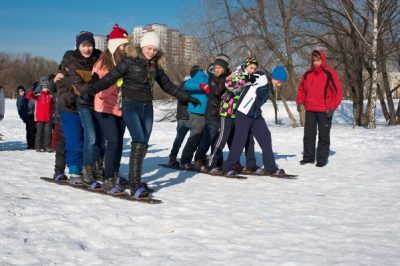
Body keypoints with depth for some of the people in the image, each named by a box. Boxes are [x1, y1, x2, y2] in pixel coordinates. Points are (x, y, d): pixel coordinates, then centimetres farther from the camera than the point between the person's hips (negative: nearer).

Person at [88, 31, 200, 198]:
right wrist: (92, 90, -23)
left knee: (143, 145, 5)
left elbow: (168, 86, 22)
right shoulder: (129, 61, -4)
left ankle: (135, 180, 17)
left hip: (147, 108, 6)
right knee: (139, 142, -19)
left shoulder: (155, 67, 12)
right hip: (131, 106, -6)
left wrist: (187, 97, 25)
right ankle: (135, 186, -18)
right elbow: (110, 78, -10)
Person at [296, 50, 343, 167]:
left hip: (324, 111, -4)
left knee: (323, 135, 3)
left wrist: (332, 107, -11)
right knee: (308, 134, 8)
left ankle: (322, 158, 11)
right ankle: (308, 157, 19)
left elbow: (338, 91, -6)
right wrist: (300, 102, 3)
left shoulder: (329, 73, -6)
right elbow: (301, 89, 18)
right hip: (310, 110, 4)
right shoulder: (308, 74, 8)